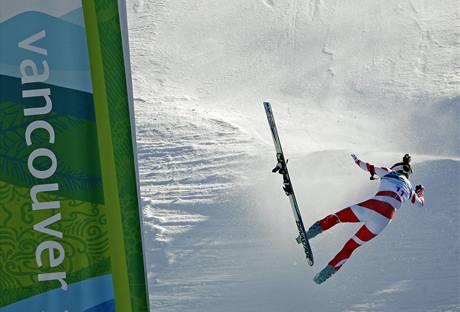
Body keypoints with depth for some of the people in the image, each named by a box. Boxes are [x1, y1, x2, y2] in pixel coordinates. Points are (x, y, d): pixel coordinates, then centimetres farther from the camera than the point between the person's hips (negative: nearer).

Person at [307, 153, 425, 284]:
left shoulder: (388, 172, 20)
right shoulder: (409, 188, 27)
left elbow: (368, 167, 25)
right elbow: (420, 203, 45)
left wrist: (357, 160, 45)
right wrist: (420, 193, 66)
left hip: (372, 207, -2)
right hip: (385, 218, 2)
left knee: (337, 216, 17)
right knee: (351, 246, 9)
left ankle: (319, 227, -14)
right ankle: (329, 269, -3)